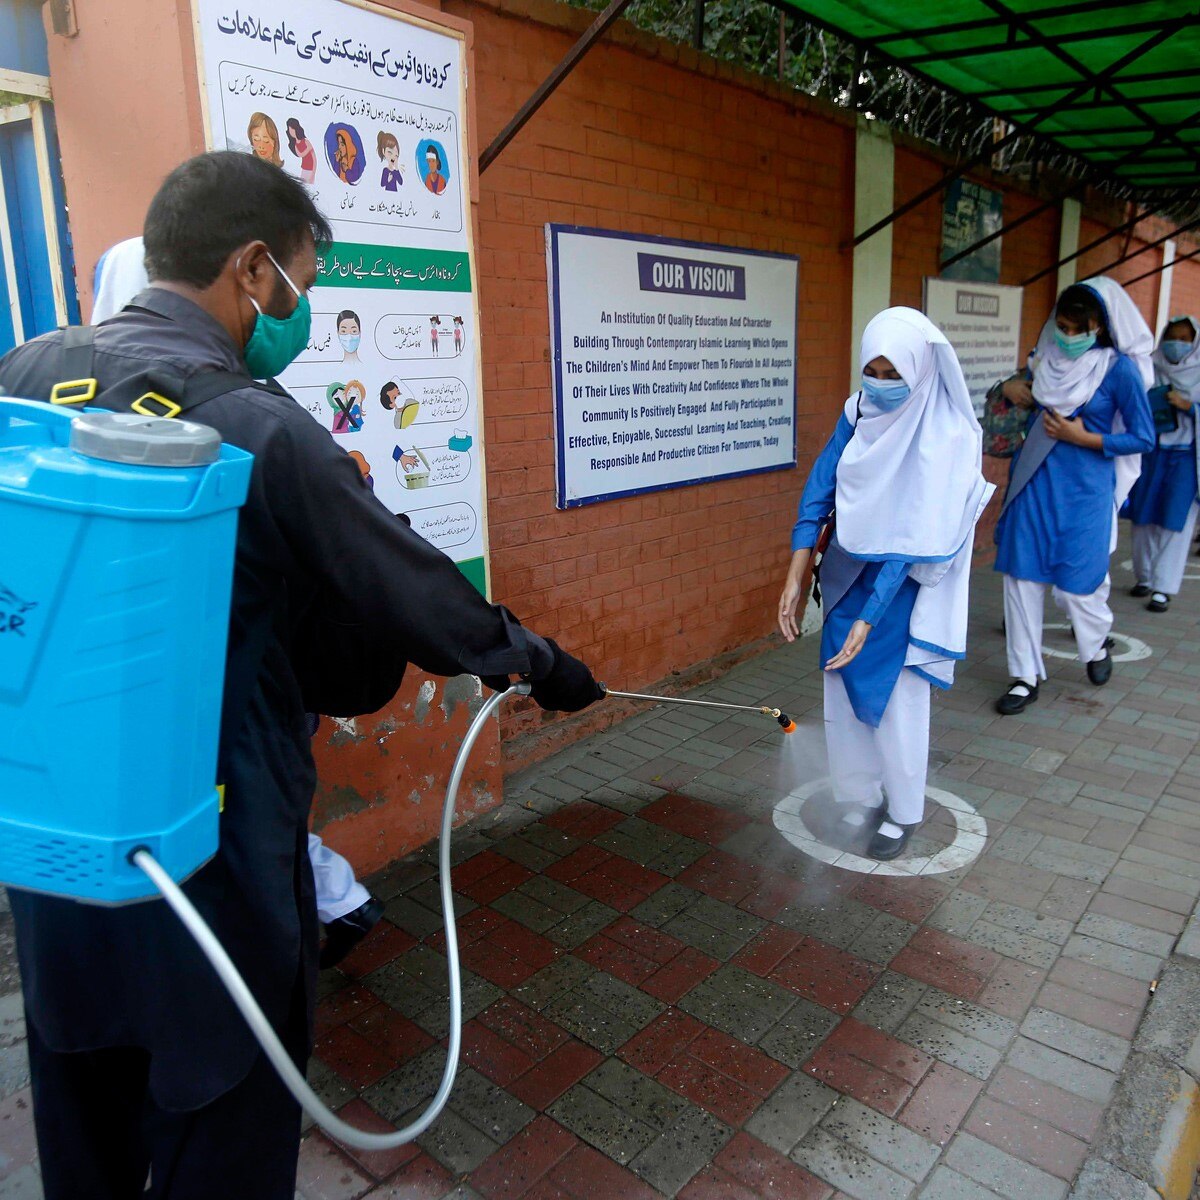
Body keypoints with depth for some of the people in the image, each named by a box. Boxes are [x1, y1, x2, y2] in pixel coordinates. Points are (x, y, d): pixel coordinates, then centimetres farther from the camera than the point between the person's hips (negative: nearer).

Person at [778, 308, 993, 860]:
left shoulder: (947, 437, -20)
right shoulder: (860, 411, -5)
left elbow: (912, 540, -24)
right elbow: (820, 488, -7)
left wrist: (868, 618, -26)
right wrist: (795, 576, -15)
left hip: (904, 586, -5)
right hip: (848, 574, 5)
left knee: (896, 699, 5)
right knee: (844, 689, 12)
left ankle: (903, 813, 27)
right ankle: (860, 798, 32)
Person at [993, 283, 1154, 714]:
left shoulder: (1119, 368, -7)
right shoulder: (1045, 358, 4)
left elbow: (1143, 438, -5)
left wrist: (1082, 437, -12)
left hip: (1084, 489, -3)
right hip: (1033, 484, 4)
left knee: (1076, 582, 3)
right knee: (1022, 576, 2)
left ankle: (1097, 645, 37)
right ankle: (1026, 677, 13)